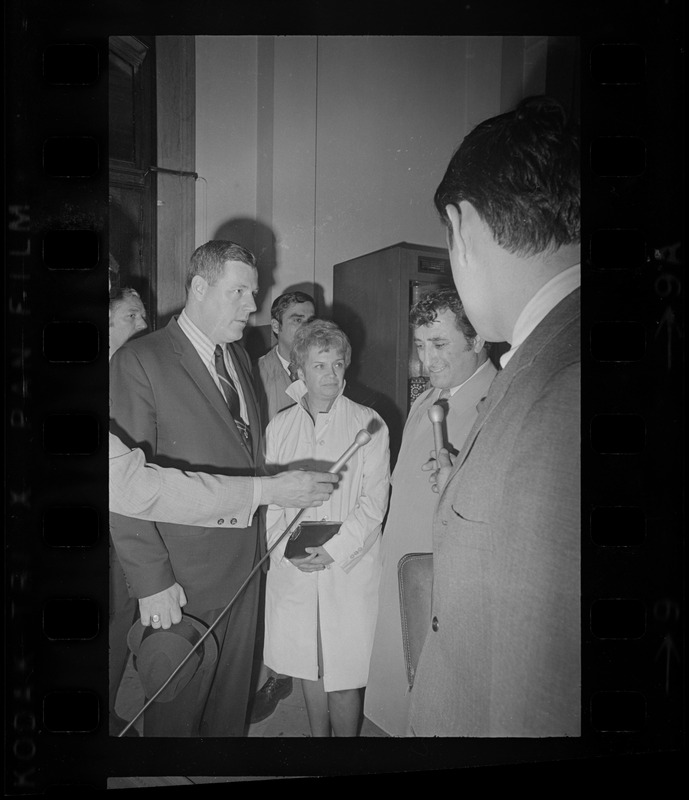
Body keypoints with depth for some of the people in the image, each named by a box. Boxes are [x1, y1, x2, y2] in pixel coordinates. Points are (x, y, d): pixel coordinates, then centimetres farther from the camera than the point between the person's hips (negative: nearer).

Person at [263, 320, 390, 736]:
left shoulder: (369, 424, -4)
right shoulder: (279, 426, 5)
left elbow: (374, 503, -6)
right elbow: (269, 501, 6)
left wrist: (334, 550, -14)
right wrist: (288, 548, -9)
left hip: (351, 568, -3)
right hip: (293, 569, 3)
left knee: (344, 673, 4)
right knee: (309, 666, 14)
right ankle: (317, 734, 36)